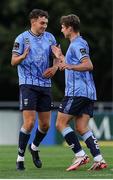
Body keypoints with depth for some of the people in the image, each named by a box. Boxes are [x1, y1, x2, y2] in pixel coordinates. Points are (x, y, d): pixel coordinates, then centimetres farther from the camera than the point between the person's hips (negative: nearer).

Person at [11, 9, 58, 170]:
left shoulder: (49, 37, 9)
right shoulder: (22, 38, -4)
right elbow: (13, 61, -6)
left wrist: (54, 67, -2)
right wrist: (23, 56, -28)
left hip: (45, 85, 5)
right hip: (28, 84, -5)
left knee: (45, 125, 7)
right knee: (29, 122, -14)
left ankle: (34, 148, 35)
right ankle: (20, 157, -3)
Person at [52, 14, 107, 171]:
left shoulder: (77, 44, -9)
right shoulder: (78, 44, 22)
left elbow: (88, 65, -21)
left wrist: (70, 66, -32)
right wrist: (61, 57, 37)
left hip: (77, 92, -10)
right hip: (88, 93, 10)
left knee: (61, 123, -4)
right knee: (82, 128, 4)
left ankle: (80, 155, -9)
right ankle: (99, 159, -8)